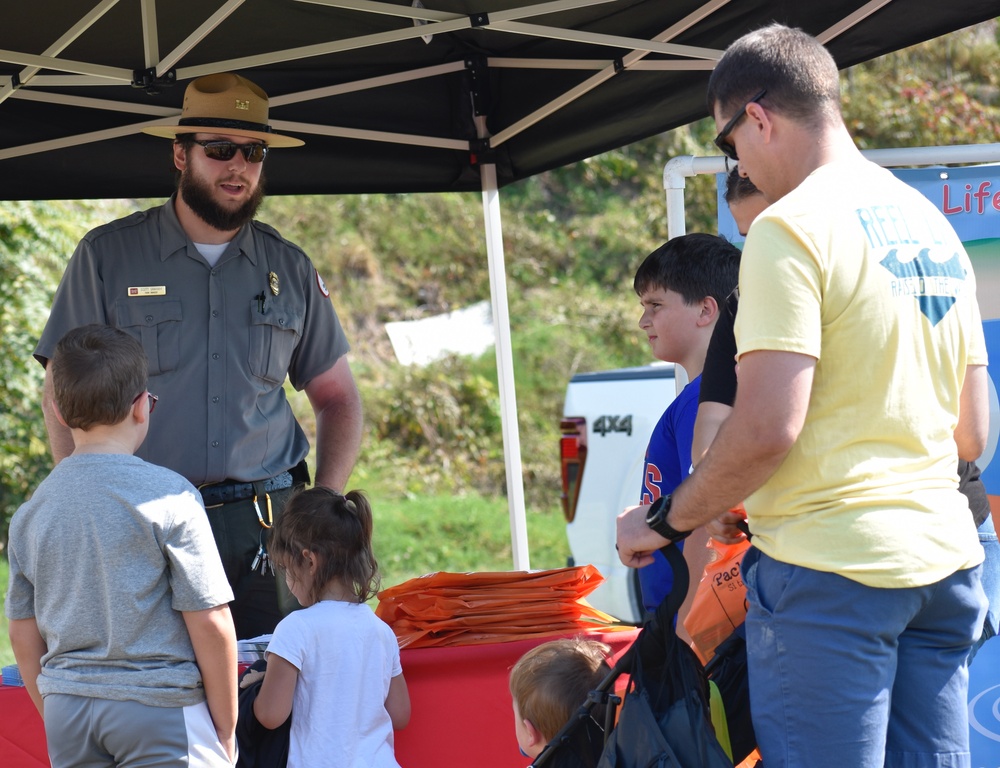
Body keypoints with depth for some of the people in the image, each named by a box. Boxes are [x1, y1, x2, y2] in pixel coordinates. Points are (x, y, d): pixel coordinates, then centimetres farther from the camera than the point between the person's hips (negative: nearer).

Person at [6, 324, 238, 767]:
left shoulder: (30, 512, 5)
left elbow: (23, 634, 11)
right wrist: (225, 730, -1)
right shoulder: (169, 497, -10)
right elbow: (210, 623, -10)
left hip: (67, 712, 5)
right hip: (160, 708, -5)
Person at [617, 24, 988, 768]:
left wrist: (666, 519, -2)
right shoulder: (933, 225, 15)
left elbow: (768, 427, -18)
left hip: (830, 569, -8)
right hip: (944, 559, 8)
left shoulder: (792, 226, -10)